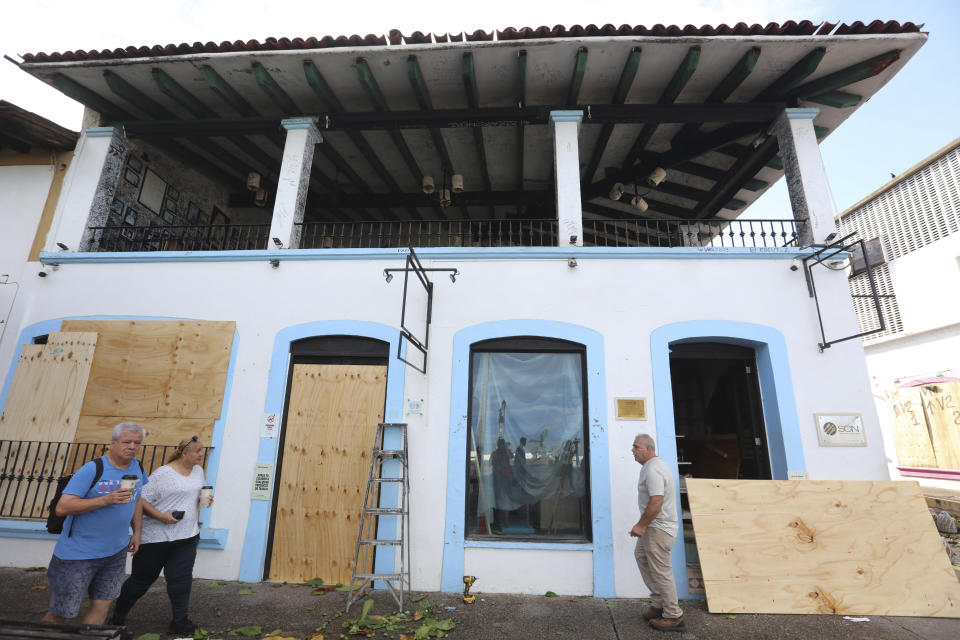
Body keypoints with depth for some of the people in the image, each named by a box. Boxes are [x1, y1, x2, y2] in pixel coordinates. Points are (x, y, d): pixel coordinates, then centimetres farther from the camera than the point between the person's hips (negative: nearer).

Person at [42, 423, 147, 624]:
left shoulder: (138, 468, 1)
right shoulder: (92, 470, -19)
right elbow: (62, 507, -23)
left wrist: (137, 531, 12)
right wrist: (106, 500, -34)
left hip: (116, 552, 5)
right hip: (78, 554, -5)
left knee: (102, 604, 12)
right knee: (60, 614, 9)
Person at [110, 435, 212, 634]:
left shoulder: (198, 471, 7)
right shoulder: (162, 474, -16)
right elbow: (141, 500, -16)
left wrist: (203, 500, -1)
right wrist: (162, 516, -23)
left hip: (187, 537, 5)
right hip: (156, 537, -5)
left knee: (181, 580, 7)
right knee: (142, 579, 13)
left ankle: (180, 621, 21)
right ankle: (117, 617, 37)